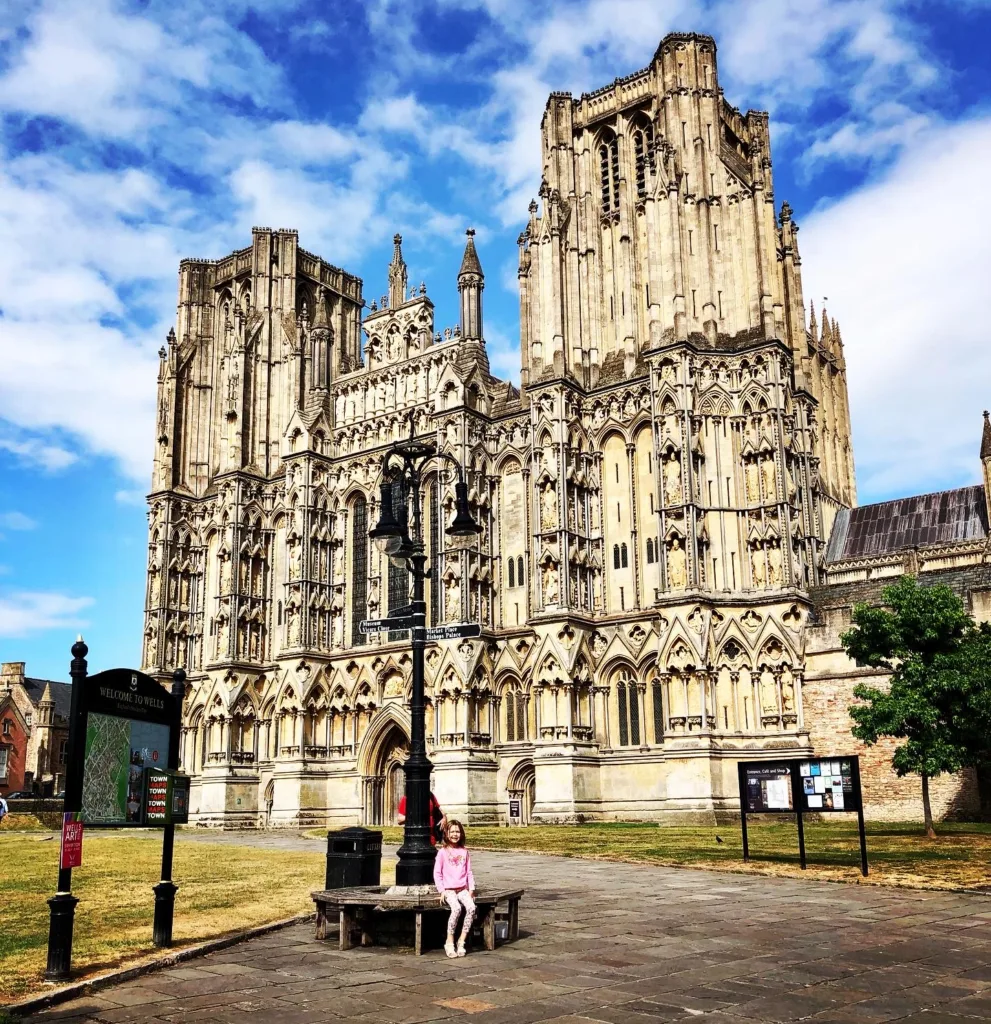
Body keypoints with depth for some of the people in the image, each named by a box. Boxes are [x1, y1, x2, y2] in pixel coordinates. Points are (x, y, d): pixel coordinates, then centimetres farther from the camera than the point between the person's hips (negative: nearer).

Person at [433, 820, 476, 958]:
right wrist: (441, 891, -8)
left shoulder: (464, 851, 12)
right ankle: (449, 942, -18)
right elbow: (437, 873, 0)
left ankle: (461, 941, -16)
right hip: (448, 889, -3)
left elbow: (469, 872, 15)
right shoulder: (442, 852, 1)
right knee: (456, 908, -32)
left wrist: (471, 889, 4)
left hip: (463, 889, 3)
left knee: (471, 907, -26)